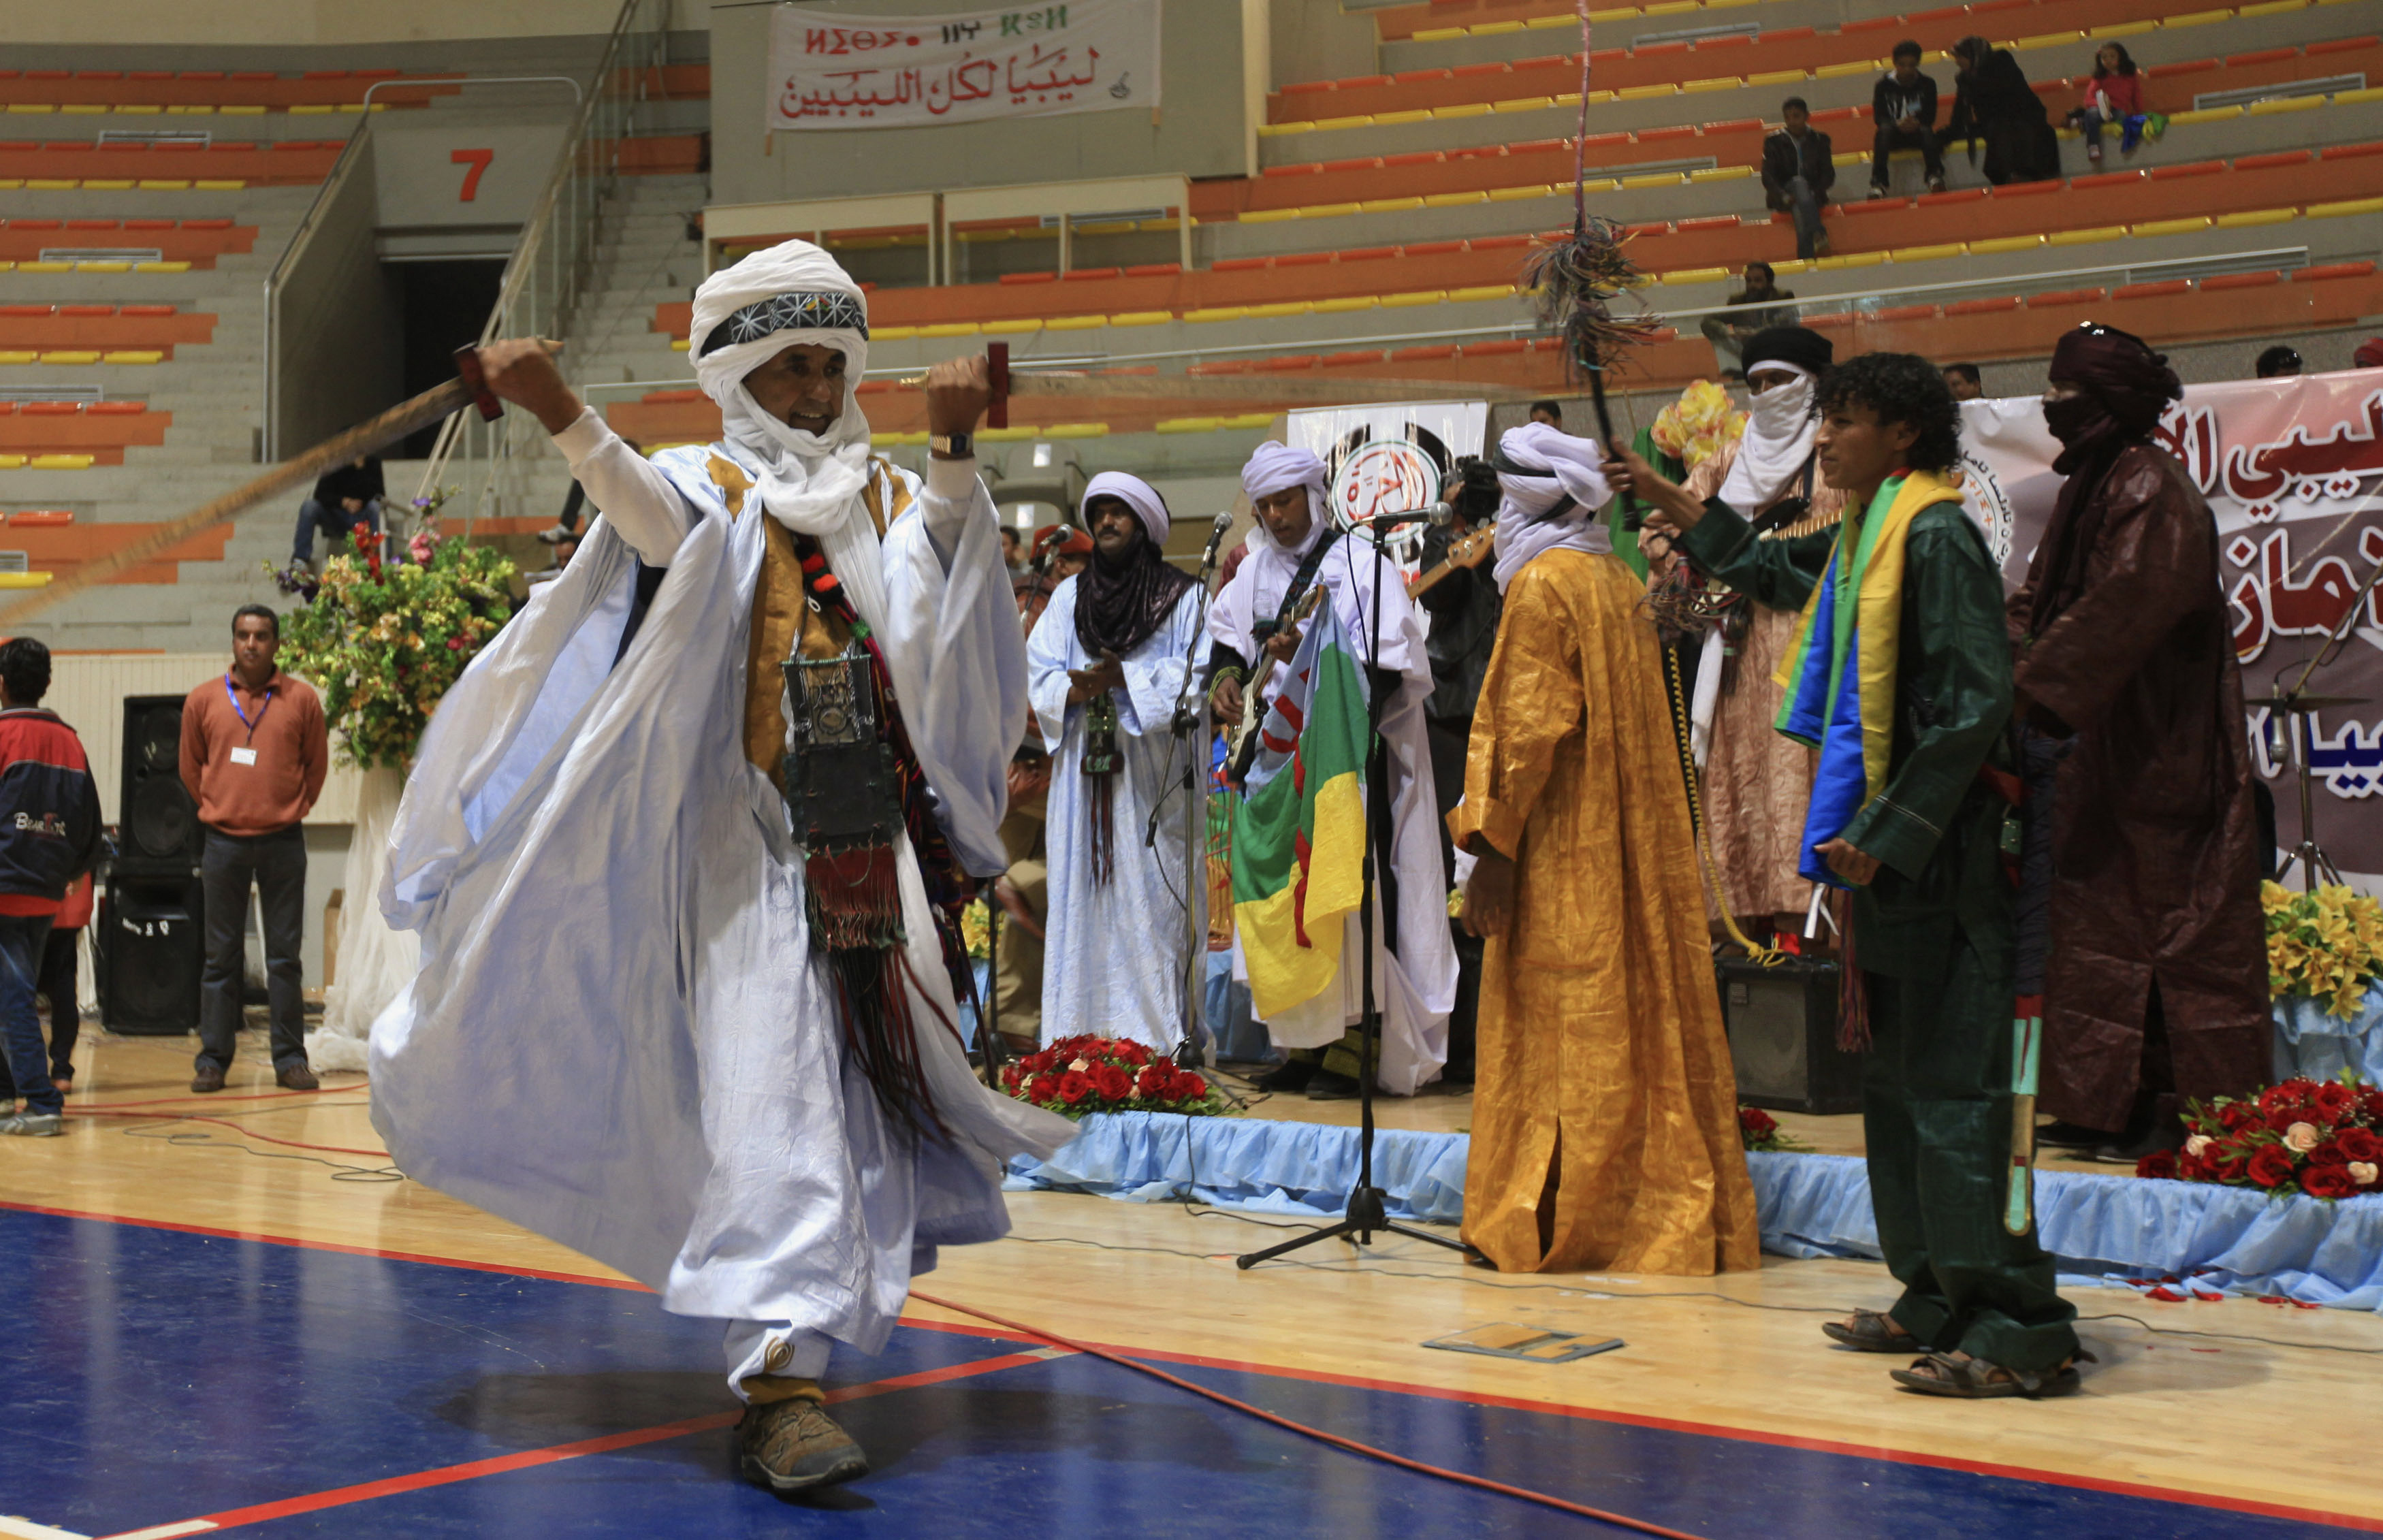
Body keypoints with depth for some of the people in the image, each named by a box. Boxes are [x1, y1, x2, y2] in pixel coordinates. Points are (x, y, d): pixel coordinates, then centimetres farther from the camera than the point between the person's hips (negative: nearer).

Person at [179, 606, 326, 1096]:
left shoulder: (302, 699, 1)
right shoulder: (203, 701, 3)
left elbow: (316, 765, 11)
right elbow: (190, 769, 14)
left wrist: (291, 811, 9)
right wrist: (219, 812, 12)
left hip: (283, 843, -1)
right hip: (224, 843, 1)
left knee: (285, 956, 2)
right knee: (221, 956, 4)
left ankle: (290, 1058, 7)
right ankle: (213, 1059, 8)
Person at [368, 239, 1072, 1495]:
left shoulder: (887, 496, 15)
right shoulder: (712, 485, 6)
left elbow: (944, 576, -6)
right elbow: (653, 518, -19)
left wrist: (954, 451, -22)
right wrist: (564, 419, -35)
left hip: (875, 836, 4)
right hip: (751, 831, -4)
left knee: (861, 1078, 9)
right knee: (770, 1076, -15)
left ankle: (794, 1335, 26)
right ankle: (776, 1378, -22)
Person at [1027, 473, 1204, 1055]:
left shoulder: (1183, 597, 7)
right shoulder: (1069, 597, 18)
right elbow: (1037, 670, 9)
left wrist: (1124, 677, -15)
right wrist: (1075, 689, -12)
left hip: (1151, 773, -3)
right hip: (1082, 772, 3)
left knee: (1149, 898, -7)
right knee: (1079, 899, -1)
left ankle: (1156, 1044, -4)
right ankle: (1079, 1044, 0)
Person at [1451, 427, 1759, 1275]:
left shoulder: (1543, 584, -13)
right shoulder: (1615, 580, 13)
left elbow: (1526, 727, -18)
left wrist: (1492, 845, -16)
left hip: (1564, 852, -8)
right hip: (1629, 843, 8)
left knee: (1562, 1032, -4)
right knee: (1636, 1010, 10)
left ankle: (1547, 1225, 2)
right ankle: (1662, 1211, 15)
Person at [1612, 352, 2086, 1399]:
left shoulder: (1935, 537, -13)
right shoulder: (1864, 540, 15)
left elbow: (1973, 705, -20)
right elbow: (1776, 573, 38)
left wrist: (1888, 835, -20)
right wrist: (1672, 505, 37)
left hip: (1935, 859, -10)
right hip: (1885, 847, 10)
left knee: (1952, 1088, -10)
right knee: (1897, 1084, 14)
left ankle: (2018, 1331, -7)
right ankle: (1941, 1301, 23)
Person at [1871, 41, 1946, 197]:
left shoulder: (1927, 84, 0)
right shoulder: (1884, 85, -3)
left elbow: (1930, 117, -2)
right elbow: (1878, 117, -8)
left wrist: (1917, 123, -25)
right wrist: (1897, 124, -29)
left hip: (1918, 132, 0)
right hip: (1893, 134, 0)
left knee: (1927, 131, -34)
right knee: (1883, 130, -35)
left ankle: (1934, 176, -43)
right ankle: (1878, 182, -47)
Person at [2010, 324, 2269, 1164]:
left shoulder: (2150, 488, -14)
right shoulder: (2091, 488, 16)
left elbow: (2121, 608, -24)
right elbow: (2040, 599, 15)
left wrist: (2035, 695, -26)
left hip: (2154, 762, -10)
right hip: (2105, 759, 10)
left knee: (2167, 928, -4)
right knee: (2098, 926, 11)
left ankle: (2184, 1111, 2)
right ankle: (2114, 1106, 18)